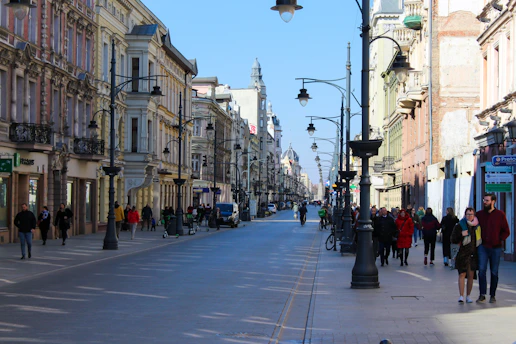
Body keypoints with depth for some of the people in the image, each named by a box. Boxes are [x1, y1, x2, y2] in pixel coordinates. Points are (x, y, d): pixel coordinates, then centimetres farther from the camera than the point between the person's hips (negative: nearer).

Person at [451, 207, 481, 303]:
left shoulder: (477, 226, 8)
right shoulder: (459, 225, -2)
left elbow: (480, 238, 22)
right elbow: (453, 239, -4)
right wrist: (461, 235, -20)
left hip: (473, 254, 3)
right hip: (463, 253, -3)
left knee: (471, 275, 4)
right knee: (462, 274, -9)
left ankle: (468, 296, 12)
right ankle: (461, 296, -8)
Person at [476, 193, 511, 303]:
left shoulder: (500, 214, 1)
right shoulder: (479, 214, 6)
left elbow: (506, 232, 5)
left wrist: (499, 240, -7)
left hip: (495, 248, -1)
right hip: (483, 247, 1)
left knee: (494, 272, 6)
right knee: (482, 270, -10)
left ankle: (492, 295, 15)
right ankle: (482, 295, -8)